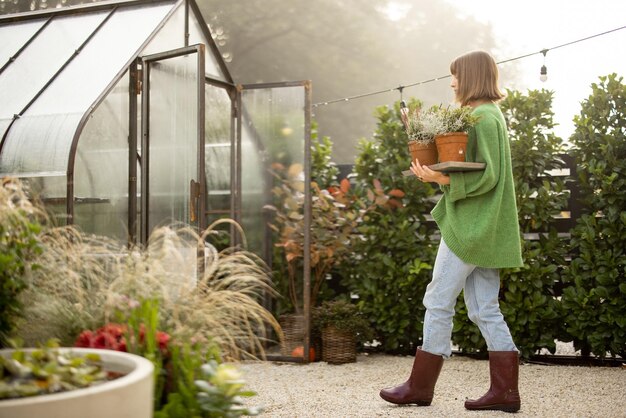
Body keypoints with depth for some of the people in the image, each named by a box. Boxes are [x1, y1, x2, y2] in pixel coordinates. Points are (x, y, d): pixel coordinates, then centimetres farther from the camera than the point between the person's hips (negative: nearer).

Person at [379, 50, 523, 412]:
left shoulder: (483, 117, -13)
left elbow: (488, 176, -19)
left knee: (439, 301, -2)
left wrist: (443, 179, -26)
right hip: (482, 229, 10)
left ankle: (421, 386, 7)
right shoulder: (490, 116, 18)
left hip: (470, 228, -10)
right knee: (485, 309, 8)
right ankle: (505, 390, 8)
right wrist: (439, 171, 12)